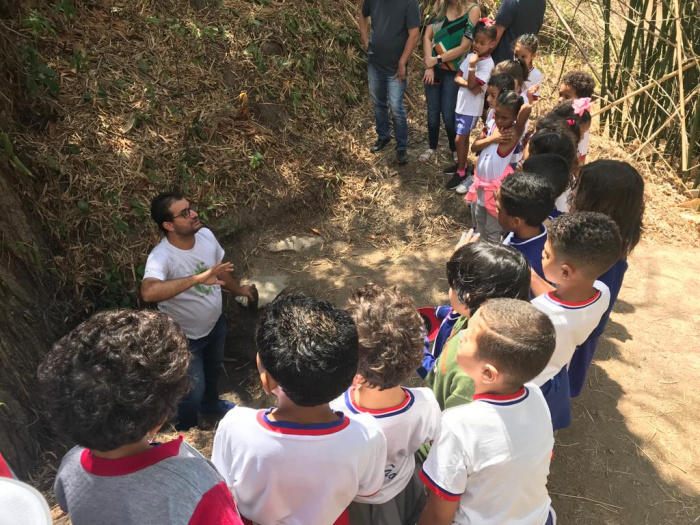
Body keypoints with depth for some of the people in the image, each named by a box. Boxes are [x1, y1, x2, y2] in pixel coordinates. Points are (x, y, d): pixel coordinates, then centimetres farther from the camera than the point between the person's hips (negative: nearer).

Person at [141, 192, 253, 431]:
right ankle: (186, 433, 46)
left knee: (213, 368, 32)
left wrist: (237, 289, 20)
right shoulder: (161, 257, -36)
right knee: (193, 392, 13)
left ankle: (210, 403, 64)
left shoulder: (206, 235, -16)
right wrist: (198, 278, -60)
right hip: (185, 337, -6)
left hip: (215, 322, 6)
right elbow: (149, 292, -56)